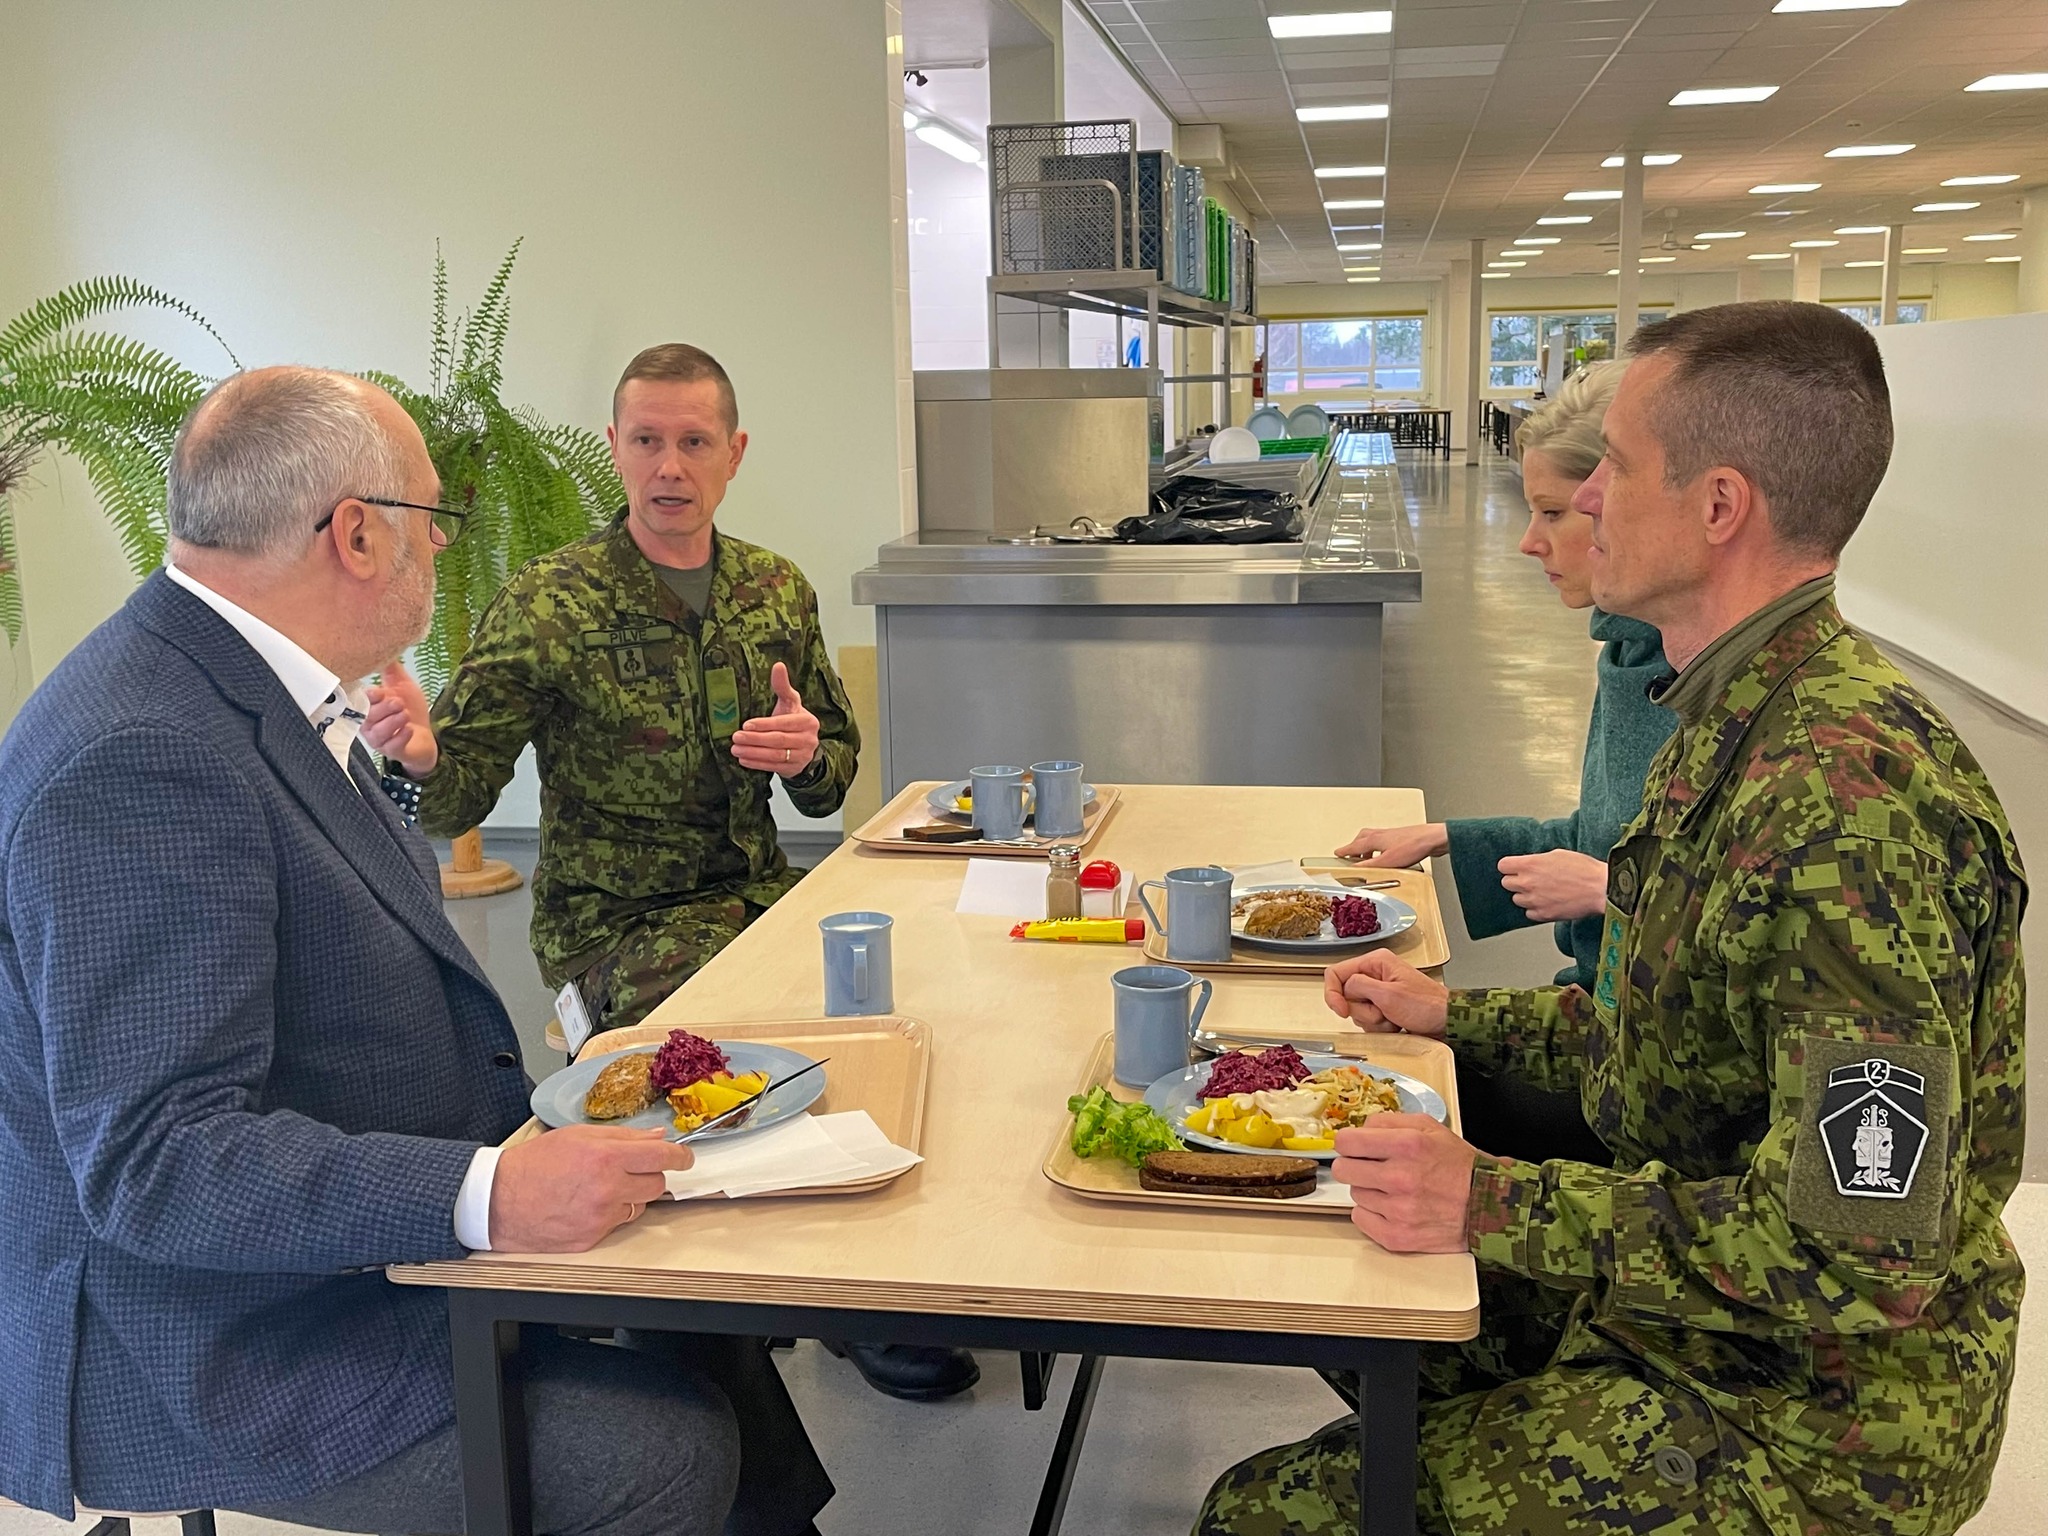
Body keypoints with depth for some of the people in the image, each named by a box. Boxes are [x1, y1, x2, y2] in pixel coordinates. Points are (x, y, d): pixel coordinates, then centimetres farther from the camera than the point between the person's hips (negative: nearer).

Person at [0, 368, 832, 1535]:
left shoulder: (260, 698, 6)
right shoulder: (139, 759, -25)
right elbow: (153, 1159, -28)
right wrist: (489, 1196, -34)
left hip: (367, 1246, 9)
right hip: (217, 1358, -9)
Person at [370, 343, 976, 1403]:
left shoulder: (778, 592, 7)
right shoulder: (546, 608, -8)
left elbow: (831, 780, 14)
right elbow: (454, 800, -11)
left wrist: (808, 751, -11)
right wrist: (419, 756, -35)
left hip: (758, 897, 5)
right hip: (618, 926, -4)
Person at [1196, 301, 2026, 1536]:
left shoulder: (1849, 796, -29)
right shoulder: (1746, 723, 4)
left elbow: (1865, 1251, -30)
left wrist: (1496, 1203, -26)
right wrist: (1453, 1014, 12)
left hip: (1804, 1429, -9)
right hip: (1683, 1309, 9)